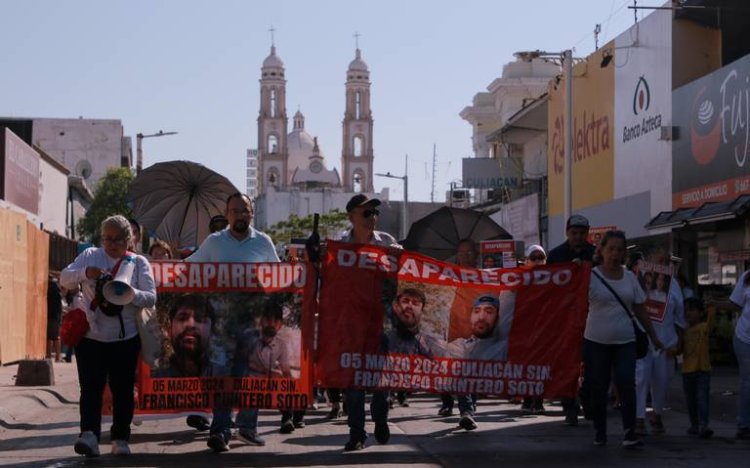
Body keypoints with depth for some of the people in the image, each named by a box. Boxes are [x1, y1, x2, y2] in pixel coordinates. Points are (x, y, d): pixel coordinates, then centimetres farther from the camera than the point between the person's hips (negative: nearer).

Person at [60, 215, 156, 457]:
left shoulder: (139, 263, 3)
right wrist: (85, 272, -21)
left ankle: (120, 439, 16)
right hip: (90, 337, 0)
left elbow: (151, 298, -5)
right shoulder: (90, 256, 6)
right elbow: (65, 279, -1)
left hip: (125, 339, 0)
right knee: (91, 387, -11)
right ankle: (89, 434, -20)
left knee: (123, 390, 6)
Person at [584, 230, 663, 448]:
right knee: (598, 390, 5)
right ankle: (600, 434, 17)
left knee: (627, 386, -9)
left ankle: (630, 434, -6)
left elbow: (640, 310, 14)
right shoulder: (591, 276, -5)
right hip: (596, 342, -2)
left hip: (625, 342, 2)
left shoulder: (629, 277, 8)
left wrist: (654, 337, 16)